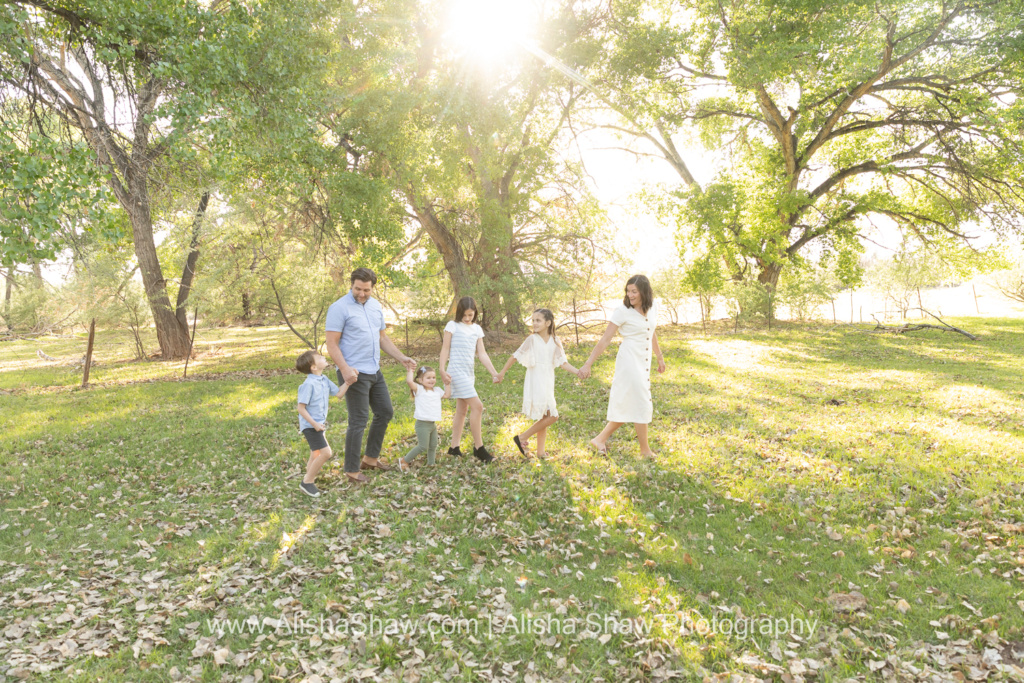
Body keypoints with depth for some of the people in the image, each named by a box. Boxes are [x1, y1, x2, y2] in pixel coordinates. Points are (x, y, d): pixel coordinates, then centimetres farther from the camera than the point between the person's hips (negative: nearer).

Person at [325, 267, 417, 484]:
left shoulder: (375, 306, 11)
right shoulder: (339, 308, -12)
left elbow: (383, 337, 18)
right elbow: (332, 344, -16)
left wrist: (402, 358, 8)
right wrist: (345, 369, -29)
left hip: (375, 371, 8)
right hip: (354, 374, -8)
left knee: (385, 412, 15)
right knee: (359, 421, -4)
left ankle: (370, 458, 30)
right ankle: (352, 470, 10)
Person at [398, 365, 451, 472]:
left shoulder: (437, 390, 13)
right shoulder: (419, 389, -9)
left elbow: (447, 394, 23)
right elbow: (409, 381, -24)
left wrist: (447, 383, 17)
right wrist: (410, 370, -13)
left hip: (433, 424, 8)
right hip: (422, 424, -8)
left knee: (433, 446, 13)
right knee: (423, 446, -9)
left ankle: (431, 464, 28)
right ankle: (404, 461, 4)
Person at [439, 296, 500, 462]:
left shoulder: (477, 329, 11)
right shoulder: (453, 326, -3)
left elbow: (482, 353, 7)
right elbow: (445, 349, -4)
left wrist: (493, 372, -3)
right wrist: (442, 369, -14)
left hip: (469, 373, 7)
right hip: (457, 371, -7)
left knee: (462, 410, 11)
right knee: (477, 406, -13)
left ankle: (454, 447, 19)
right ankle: (478, 447, -6)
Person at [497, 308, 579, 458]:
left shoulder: (555, 341, 5)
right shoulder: (532, 339, -6)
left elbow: (563, 363, 2)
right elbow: (515, 356, -1)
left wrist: (578, 372, -13)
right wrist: (502, 372, 1)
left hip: (548, 382, 6)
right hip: (536, 382, -6)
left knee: (545, 418, 10)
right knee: (552, 416, -12)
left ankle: (540, 452, 19)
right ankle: (522, 438, -1)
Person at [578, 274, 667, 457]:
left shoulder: (652, 309, 5)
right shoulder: (622, 311, -12)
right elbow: (605, 340, -13)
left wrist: (660, 358, 29)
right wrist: (588, 364, -16)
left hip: (643, 363, 7)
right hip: (628, 360, -7)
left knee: (628, 407, 9)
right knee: (641, 403, -1)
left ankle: (600, 440, 18)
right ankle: (645, 449, 15)